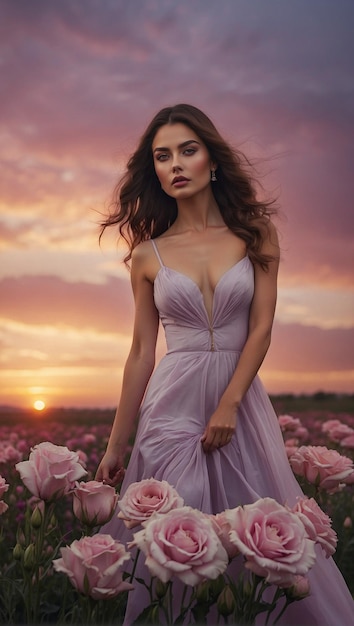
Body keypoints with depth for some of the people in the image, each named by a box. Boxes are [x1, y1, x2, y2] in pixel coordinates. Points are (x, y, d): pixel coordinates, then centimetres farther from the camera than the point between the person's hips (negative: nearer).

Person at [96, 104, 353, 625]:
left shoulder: (256, 233, 3)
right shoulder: (148, 254, 4)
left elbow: (261, 328, -2)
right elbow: (141, 353, 7)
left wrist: (228, 405, -13)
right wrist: (116, 445, 7)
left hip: (242, 399, 0)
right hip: (172, 405, 0)